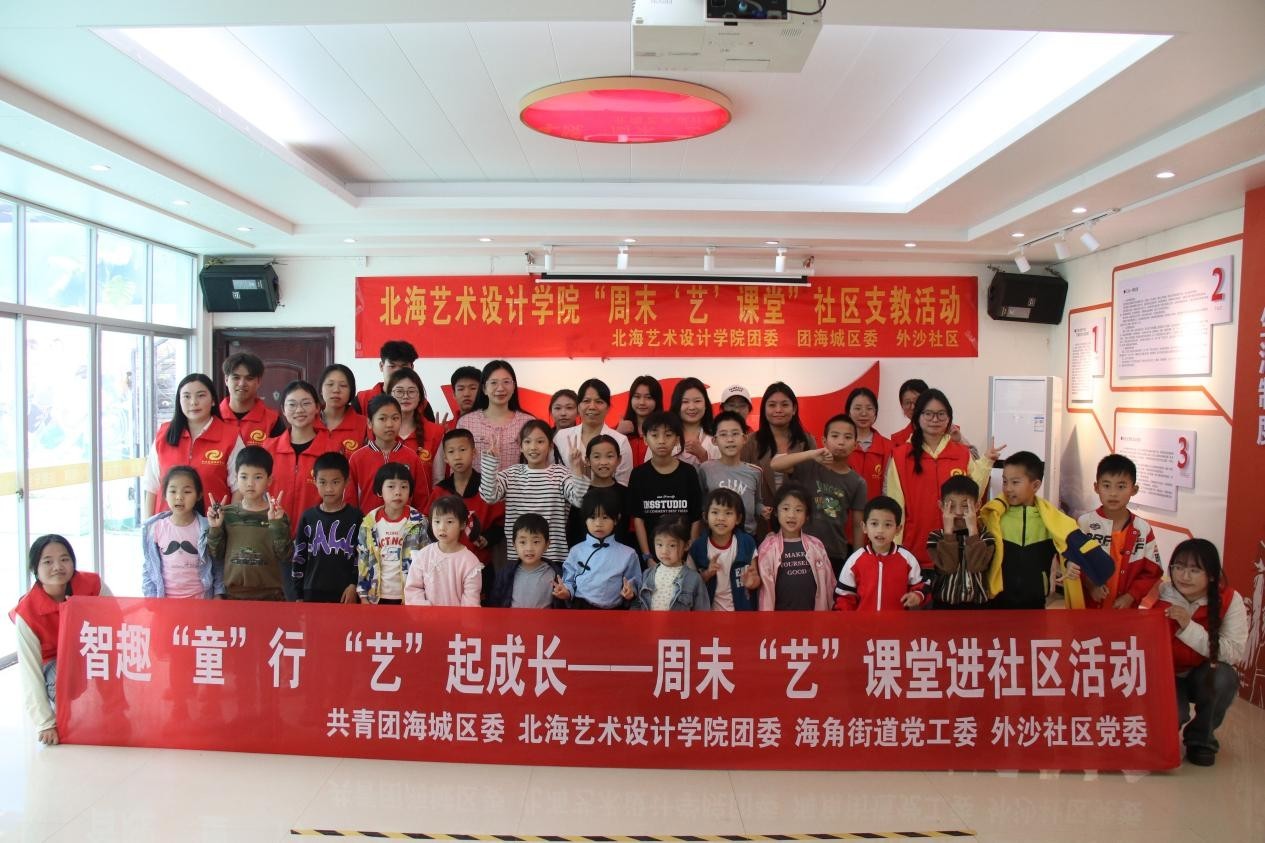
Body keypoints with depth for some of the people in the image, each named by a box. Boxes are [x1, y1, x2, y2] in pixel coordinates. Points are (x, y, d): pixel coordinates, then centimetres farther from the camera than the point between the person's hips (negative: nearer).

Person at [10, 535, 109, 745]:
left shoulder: (92, 584, -20)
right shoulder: (27, 613, -23)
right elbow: (30, 671, -23)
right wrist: (45, 725, -27)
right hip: (54, 664, -2)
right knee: (61, 682, -34)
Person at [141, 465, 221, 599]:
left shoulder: (207, 528, -7)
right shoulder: (154, 528, -2)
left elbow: (218, 565, -2)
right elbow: (148, 567, 4)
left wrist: (218, 595, -5)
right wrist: (151, 598, 1)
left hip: (200, 599, -1)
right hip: (164, 599, 1)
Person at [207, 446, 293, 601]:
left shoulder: (277, 515, -5)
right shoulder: (227, 513, 1)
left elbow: (285, 556, -13)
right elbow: (216, 555, 4)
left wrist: (277, 525, -23)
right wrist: (215, 529, -10)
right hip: (233, 593, 2)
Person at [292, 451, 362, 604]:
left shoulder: (356, 517, -2)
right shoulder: (308, 517, 5)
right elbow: (299, 557, 8)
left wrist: (354, 585, -11)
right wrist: (298, 594, 7)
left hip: (345, 593, -2)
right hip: (312, 593, 2)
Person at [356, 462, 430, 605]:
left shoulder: (419, 523, -7)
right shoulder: (370, 523, -2)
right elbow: (362, 560, 3)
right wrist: (363, 595, 2)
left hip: (410, 595, -1)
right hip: (378, 594, 2)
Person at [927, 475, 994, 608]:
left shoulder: (985, 536, -2)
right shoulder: (936, 537, -1)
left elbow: (975, 565, -21)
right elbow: (948, 566, -18)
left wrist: (972, 529, -19)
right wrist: (948, 531, -18)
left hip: (975, 608, 0)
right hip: (943, 606, 0)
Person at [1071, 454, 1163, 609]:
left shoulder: (1143, 530, -2)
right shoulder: (1084, 523, -7)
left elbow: (1151, 572, 2)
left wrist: (1130, 596, -10)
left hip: (1124, 608, 1)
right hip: (1086, 607, -1)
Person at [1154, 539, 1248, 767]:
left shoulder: (1230, 600, -16)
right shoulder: (1161, 598, -15)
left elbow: (1234, 652, -26)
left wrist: (1189, 627, -34)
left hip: (1207, 678, 1)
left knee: (1224, 677, -33)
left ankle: (1201, 738, -5)